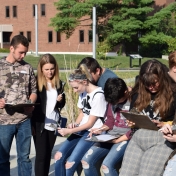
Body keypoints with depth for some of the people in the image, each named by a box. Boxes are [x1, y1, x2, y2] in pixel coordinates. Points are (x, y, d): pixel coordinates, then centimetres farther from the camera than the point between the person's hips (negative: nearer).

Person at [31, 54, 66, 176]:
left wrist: (60, 100, -8)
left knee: (48, 155, 11)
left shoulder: (58, 83, 6)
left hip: (53, 124, 4)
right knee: (41, 155, -3)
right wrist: (32, 124, -10)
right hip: (40, 125, -4)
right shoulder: (36, 82, -7)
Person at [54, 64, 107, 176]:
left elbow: (90, 123, -14)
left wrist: (69, 131, -13)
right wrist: (75, 124, 0)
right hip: (81, 130, 8)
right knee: (59, 156, -6)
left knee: (70, 164, -19)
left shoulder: (98, 95, -17)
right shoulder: (83, 92, 9)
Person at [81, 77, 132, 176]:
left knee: (107, 165, -27)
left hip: (126, 138, -7)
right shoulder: (113, 99, 7)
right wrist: (100, 129, -2)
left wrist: (118, 140, -16)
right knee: (86, 160, -9)